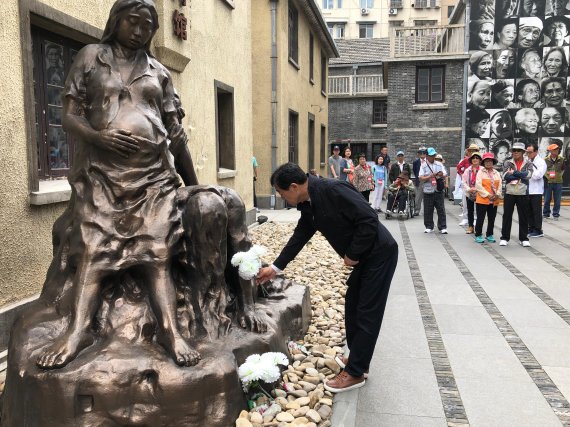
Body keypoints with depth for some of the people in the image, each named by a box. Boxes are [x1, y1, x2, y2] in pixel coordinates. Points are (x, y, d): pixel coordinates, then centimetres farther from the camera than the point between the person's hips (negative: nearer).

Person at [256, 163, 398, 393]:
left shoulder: (333, 190, -26)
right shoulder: (308, 204, 2)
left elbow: (369, 220, -27)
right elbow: (300, 235, 12)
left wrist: (353, 255, -17)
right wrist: (275, 267, 13)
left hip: (380, 253, -9)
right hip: (365, 256, 9)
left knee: (367, 314, -1)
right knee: (353, 307, 18)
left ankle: (354, 373, 10)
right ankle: (357, 359, 34)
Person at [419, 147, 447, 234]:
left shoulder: (439, 164, 9)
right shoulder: (423, 166, 1)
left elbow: (445, 175, 10)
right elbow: (421, 178, -6)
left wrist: (442, 175, -13)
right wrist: (430, 176, -19)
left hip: (438, 190, 1)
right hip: (428, 191, -1)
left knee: (441, 210, 1)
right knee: (428, 210, 5)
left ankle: (443, 227, 7)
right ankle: (429, 227, 17)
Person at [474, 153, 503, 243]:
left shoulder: (497, 173, 13)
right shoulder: (480, 172, -1)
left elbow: (500, 185, 7)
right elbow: (478, 185, -11)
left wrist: (497, 194, -10)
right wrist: (487, 194, -16)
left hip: (494, 201, 4)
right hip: (482, 200, -4)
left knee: (492, 219, 11)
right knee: (480, 218, 0)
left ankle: (489, 235, 23)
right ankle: (478, 235, 10)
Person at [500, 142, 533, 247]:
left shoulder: (528, 164, 5)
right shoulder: (508, 163, 4)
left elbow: (528, 174, -15)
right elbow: (505, 176, -13)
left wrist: (514, 173, -13)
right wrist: (521, 176, -12)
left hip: (523, 194, 0)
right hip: (509, 193, 0)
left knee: (523, 217, 7)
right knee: (507, 216, 3)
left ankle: (524, 238, 17)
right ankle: (505, 238, 11)